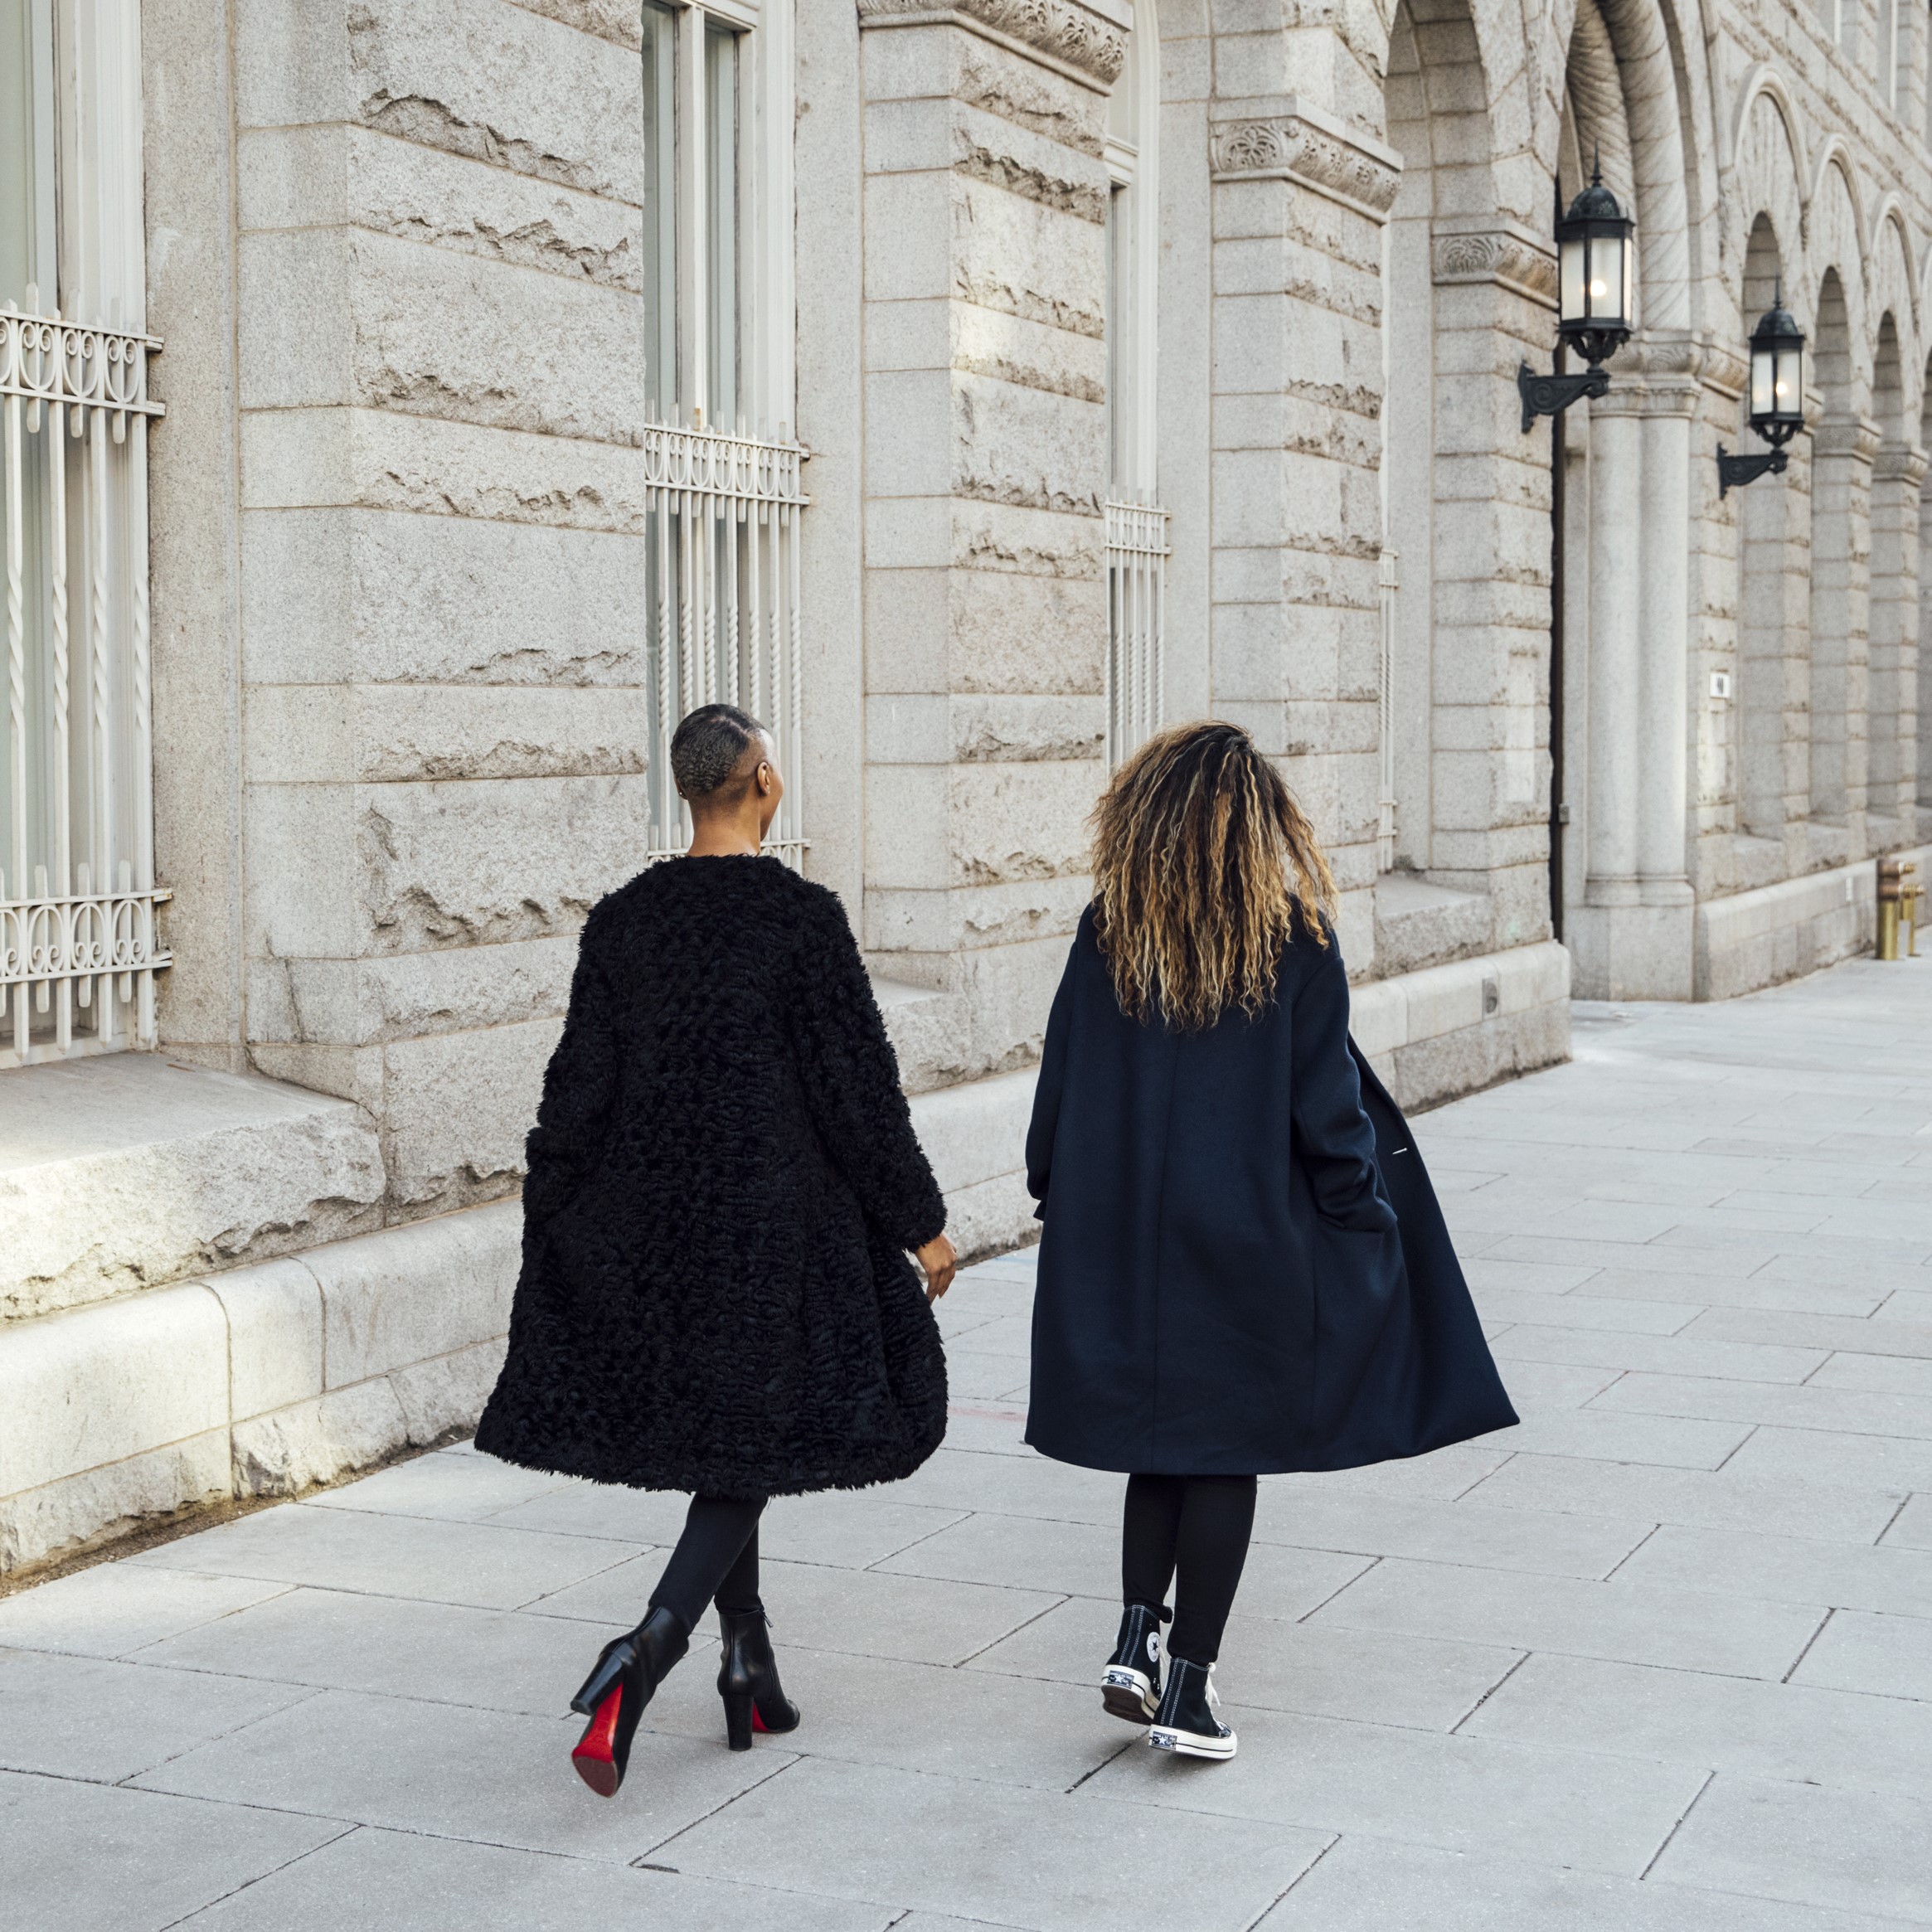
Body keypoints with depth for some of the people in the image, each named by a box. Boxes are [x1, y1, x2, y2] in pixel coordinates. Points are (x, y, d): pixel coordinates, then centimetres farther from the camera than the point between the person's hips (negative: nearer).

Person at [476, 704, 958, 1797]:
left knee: (709, 1438, 17)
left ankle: (754, 1677, 25)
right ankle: (651, 1647, -18)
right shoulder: (803, 917, -13)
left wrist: (556, 1234, 12)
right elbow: (858, 1087, -10)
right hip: (774, 1229, -5)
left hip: (650, 1224, 5)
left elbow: (579, 1090, 2)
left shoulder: (623, 921, 0)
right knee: (750, 1446, 4)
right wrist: (920, 1223, 0)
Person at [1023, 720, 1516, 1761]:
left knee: (1159, 1437, 19)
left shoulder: (1107, 933, -3)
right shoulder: (1294, 937, -9)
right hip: (1251, 1238, -3)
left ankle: (1136, 1637, 10)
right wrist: (1365, 1222, 2)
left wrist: (1059, 1203, 13)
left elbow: (1061, 1083, 1)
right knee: (1226, 1449, 6)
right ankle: (1188, 1687, 8)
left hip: (1120, 1233, 3)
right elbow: (1326, 1099, -8)